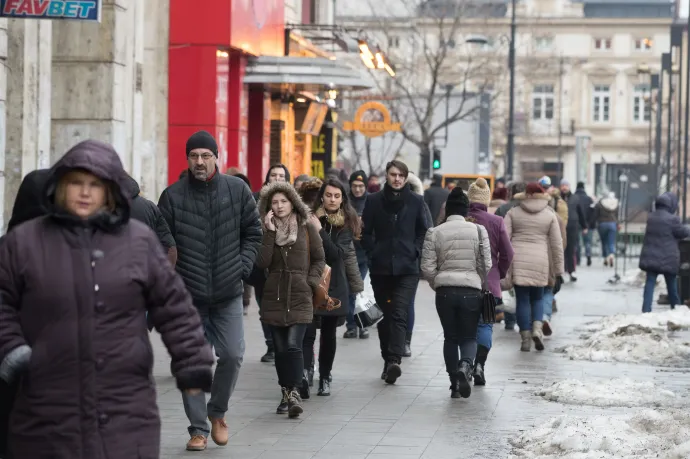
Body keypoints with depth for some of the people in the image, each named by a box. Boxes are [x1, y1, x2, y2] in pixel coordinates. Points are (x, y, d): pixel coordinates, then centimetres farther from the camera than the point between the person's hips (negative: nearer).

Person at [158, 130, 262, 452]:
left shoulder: (237, 190, 1)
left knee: (232, 355, -5)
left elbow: (253, 232, 10)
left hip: (228, 293, 1)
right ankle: (198, 428, 12)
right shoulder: (173, 196, -3)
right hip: (188, 294, -1)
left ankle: (217, 412, 21)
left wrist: (243, 266, -1)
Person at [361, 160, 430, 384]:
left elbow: (424, 231, 10)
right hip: (381, 268, 2)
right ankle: (388, 361, 18)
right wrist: (373, 253, -2)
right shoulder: (374, 201, 5)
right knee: (385, 315, 8)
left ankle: (394, 360, -24)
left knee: (399, 315, -15)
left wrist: (415, 252, -2)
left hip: (407, 268, -2)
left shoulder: (416, 201, 5)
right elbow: (366, 232, 9)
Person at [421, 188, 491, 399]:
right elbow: (486, 265, -2)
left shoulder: (434, 233, -1)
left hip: (444, 292, 1)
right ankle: (465, 366, -21)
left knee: (450, 337, 14)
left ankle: (455, 383, 12)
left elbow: (427, 268, -4)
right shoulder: (478, 231, -1)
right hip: (471, 291, -1)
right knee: (469, 337, 9)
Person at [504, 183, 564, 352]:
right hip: (539, 261, 0)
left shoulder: (513, 213, 7)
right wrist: (558, 268, 10)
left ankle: (526, 339, 0)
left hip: (517, 261, 0)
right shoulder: (550, 216, 6)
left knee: (522, 300, 3)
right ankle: (537, 328, -8)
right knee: (537, 298, 15)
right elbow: (556, 244, 5)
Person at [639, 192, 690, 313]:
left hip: (650, 257, 4)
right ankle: (676, 308, 23)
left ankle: (646, 309, -6)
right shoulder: (672, 219, -16)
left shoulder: (651, 217, 6)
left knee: (650, 283, 3)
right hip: (668, 259, -4)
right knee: (672, 285, 11)